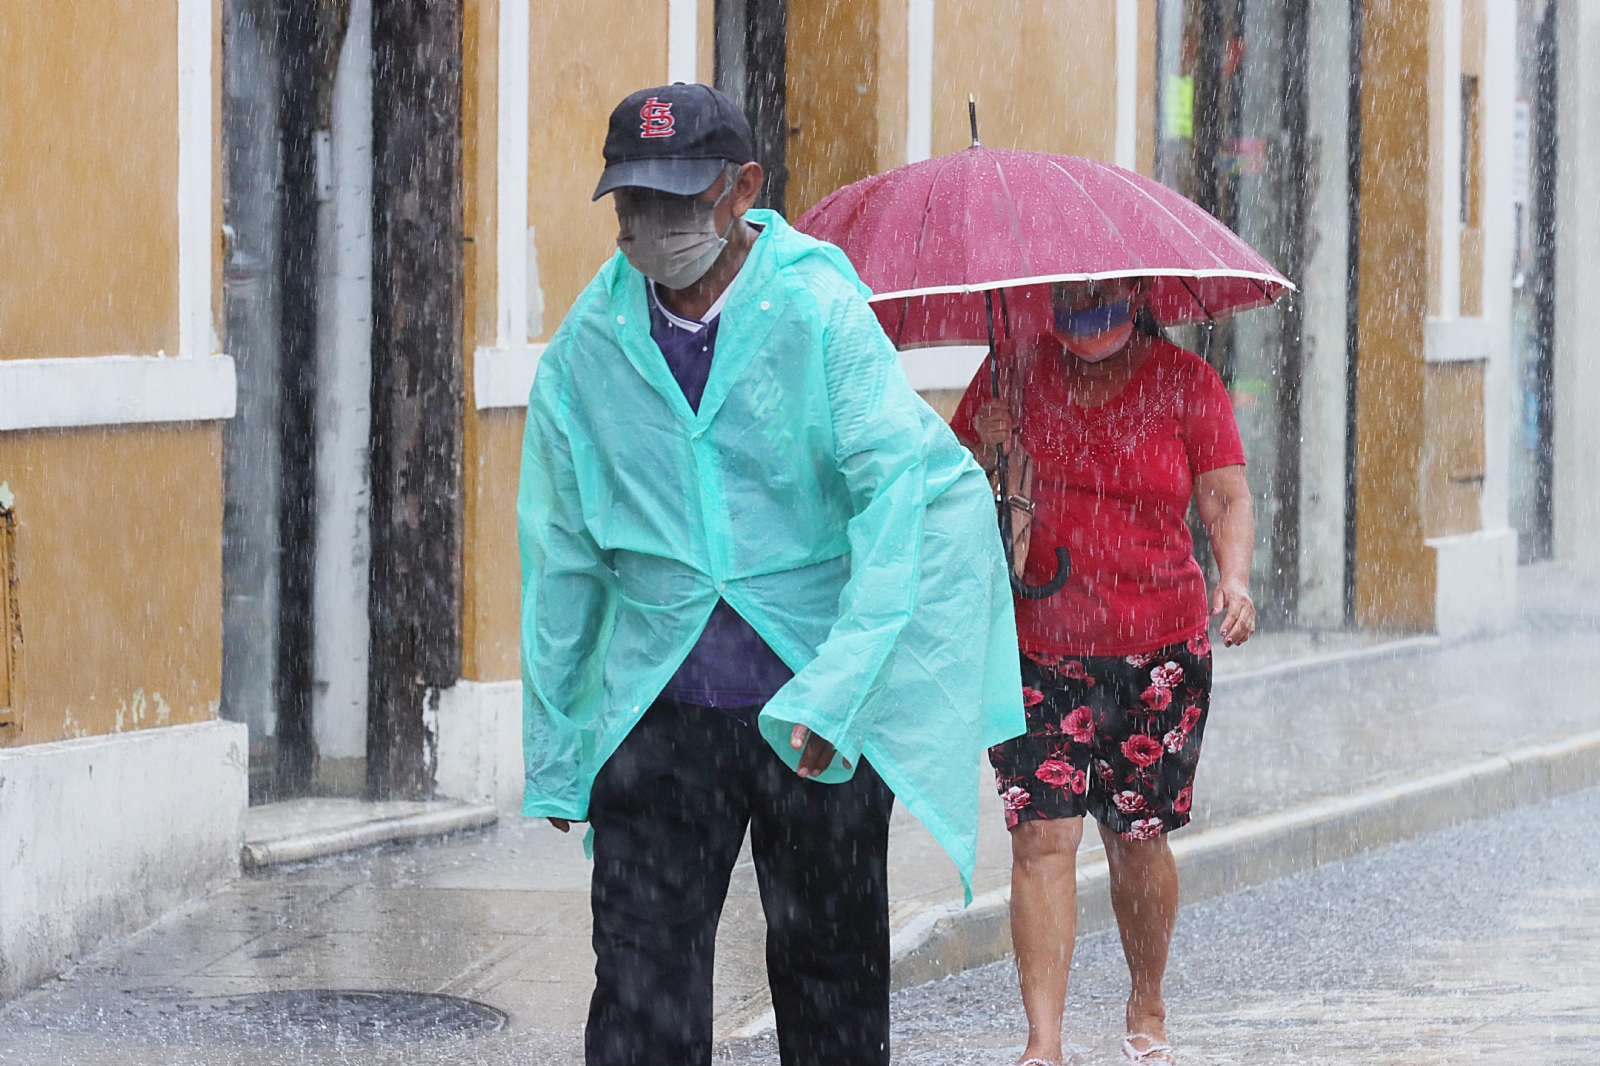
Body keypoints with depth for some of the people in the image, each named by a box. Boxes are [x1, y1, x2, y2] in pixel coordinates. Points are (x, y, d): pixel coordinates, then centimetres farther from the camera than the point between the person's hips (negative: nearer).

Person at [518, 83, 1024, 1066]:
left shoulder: (822, 317, -9)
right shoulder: (589, 347, 3)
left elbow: (898, 496, -16)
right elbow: (561, 557, 11)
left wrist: (834, 690, -27)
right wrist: (554, 746, 12)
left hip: (823, 715, -2)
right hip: (659, 707, 2)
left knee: (832, 978, 8)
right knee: (644, 983, -7)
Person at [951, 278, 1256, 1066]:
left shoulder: (1185, 382, 2)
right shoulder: (1015, 371, 4)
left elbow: (1226, 496, -3)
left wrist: (1234, 579, -21)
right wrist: (986, 448, -10)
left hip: (1159, 649, 0)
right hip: (1035, 647, 0)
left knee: (1137, 840, 6)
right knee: (1042, 834, -11)